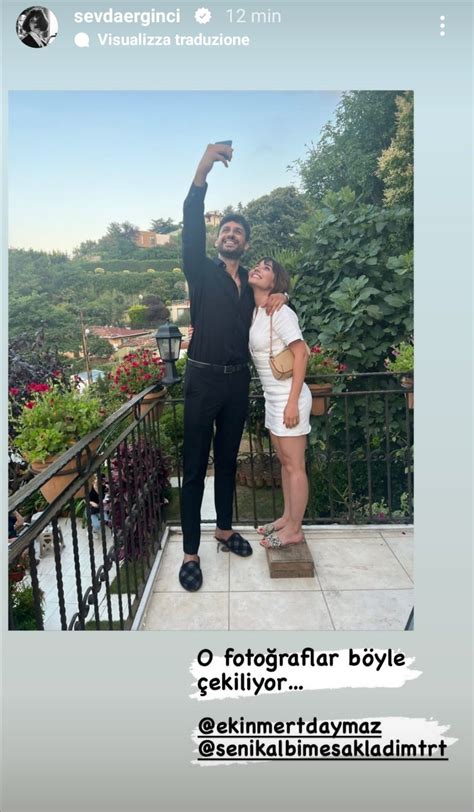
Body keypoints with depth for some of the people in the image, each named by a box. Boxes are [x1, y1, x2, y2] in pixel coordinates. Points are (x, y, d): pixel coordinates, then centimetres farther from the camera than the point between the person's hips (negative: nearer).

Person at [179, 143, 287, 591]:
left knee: (227, 460, 15)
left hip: (238, 380, 5)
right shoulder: (202, 271, 2)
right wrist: (202, 171, -29)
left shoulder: (250, 282, 15)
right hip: (203, 378, -4)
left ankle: (224, 529, 31)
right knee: (195, 465, -3)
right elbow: (191, 228, -16)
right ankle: (190, 552, 6)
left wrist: (273, 306, 4)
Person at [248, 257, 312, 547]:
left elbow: (301, 353, -19)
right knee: (284, 462, 17)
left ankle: (295, 529, 13)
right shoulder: (255, 312, 11)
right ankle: (287, 518, 30)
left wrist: (292, 402, -22)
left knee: (294, 465, 2)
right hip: (272, 397, 9)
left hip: (288, 397, -9)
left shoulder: (280, 311, -14)